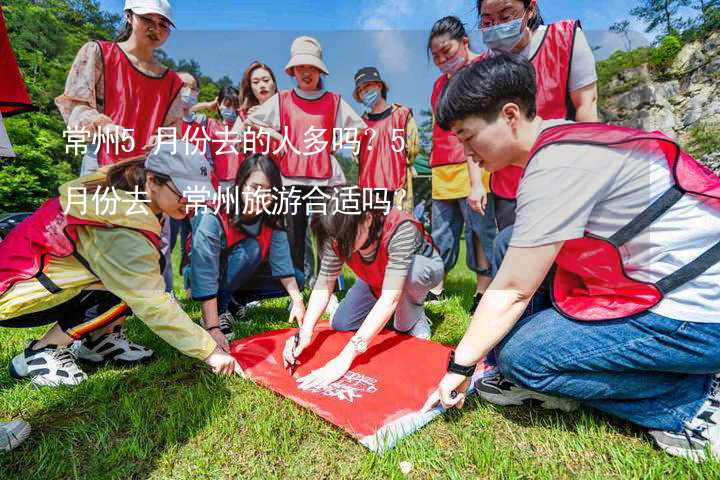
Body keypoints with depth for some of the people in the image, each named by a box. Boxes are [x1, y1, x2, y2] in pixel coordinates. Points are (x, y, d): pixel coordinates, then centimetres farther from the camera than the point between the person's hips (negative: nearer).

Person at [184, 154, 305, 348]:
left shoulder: (271, 220, -16)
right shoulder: (213, 218, -32)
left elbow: (282, 261, -21)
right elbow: (205, 277, -35)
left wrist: (297, 300, -31)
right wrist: (213, 328, -38)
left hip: (241, 278, 6)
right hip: (203, 275, -5)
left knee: (297, 280, -8)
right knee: (250, 248, -32)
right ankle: (220, 309, -17)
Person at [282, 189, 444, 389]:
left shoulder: (401, 229, -42)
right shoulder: (339, 235, -26)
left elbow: (389, 298, -46)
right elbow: (323, 286, -22)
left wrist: (345, 357, -50)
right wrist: (305, 332, -38)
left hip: (424, 267, -5)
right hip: (377, 280, 5)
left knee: (411, 272, -39)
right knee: (340, 324, -7)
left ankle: (412, 316, -7)